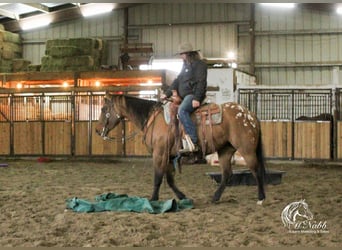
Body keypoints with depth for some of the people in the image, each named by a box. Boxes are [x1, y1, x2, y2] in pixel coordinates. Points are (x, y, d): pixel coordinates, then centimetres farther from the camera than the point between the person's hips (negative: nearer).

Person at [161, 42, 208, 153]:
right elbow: (177, 81, 24)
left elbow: (201, 82, -14)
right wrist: (167, 93, 14)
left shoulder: (199, 64, -5)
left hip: (193, 95, -11)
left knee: (182, 111, -33)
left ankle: (193, 143, -39)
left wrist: (196, 98, -24)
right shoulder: (186, 65, 23)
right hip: (184, 97, 11)